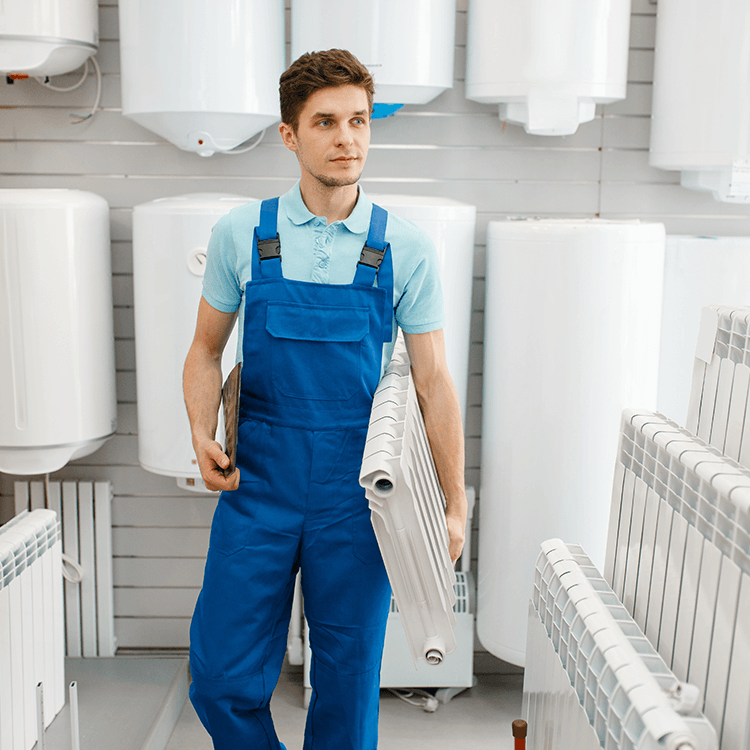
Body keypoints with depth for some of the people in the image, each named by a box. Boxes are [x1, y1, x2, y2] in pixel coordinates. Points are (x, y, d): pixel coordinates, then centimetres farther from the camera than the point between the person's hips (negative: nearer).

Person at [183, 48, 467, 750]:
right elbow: (205, 349, 10)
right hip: (257, 482, 1)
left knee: (348, 684, 10)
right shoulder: (241, 233, 1)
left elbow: (433, 382, 1)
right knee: (222, 679, 5)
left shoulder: (406, 249, -1)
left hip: (356, 494, 0)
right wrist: (202, 436, -8)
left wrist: (455, 506, -1)